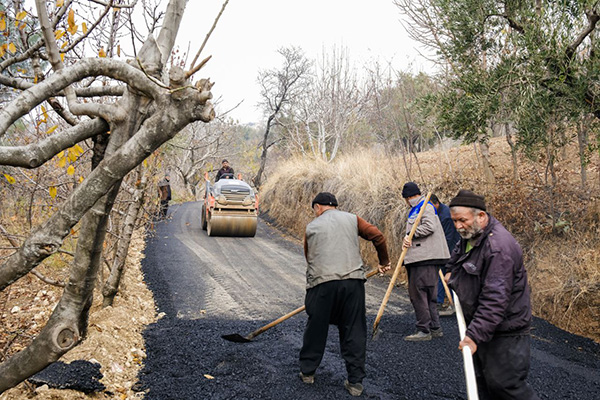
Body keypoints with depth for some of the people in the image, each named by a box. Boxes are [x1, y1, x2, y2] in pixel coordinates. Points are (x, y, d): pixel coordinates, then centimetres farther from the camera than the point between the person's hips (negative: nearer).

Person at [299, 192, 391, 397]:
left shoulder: (312, 226, 16)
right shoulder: (351, 219, 16)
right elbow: (377, 236, 7)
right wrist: (384, 261, 20)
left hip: (322, 282, 0)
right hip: (353, 280, 1)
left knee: (315, 329, 13)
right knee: (354, 331, 7)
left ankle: (307, 372, 28)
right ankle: (355, 381, 11)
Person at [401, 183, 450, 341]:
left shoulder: (426, 207, -5)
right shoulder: (414, 210, 25)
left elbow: (430, 226, -19)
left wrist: (411, 234, -12)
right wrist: (406, 240, 1)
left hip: (426, 258, -10)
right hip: (418, 257, 10)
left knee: (418, 292, -10)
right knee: (429, 294, 13)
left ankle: (424, 330, -6)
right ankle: (435, 328, 20)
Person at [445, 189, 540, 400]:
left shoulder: (498, 247, -28)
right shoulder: (470, 234, 4)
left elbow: (495, 300, -33)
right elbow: (459, 254, 33)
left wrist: (475, 335, -35)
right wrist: (451, 271, 23)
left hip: (505, 331, -9)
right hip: (480, 323, 10)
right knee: (481, 381, 16)